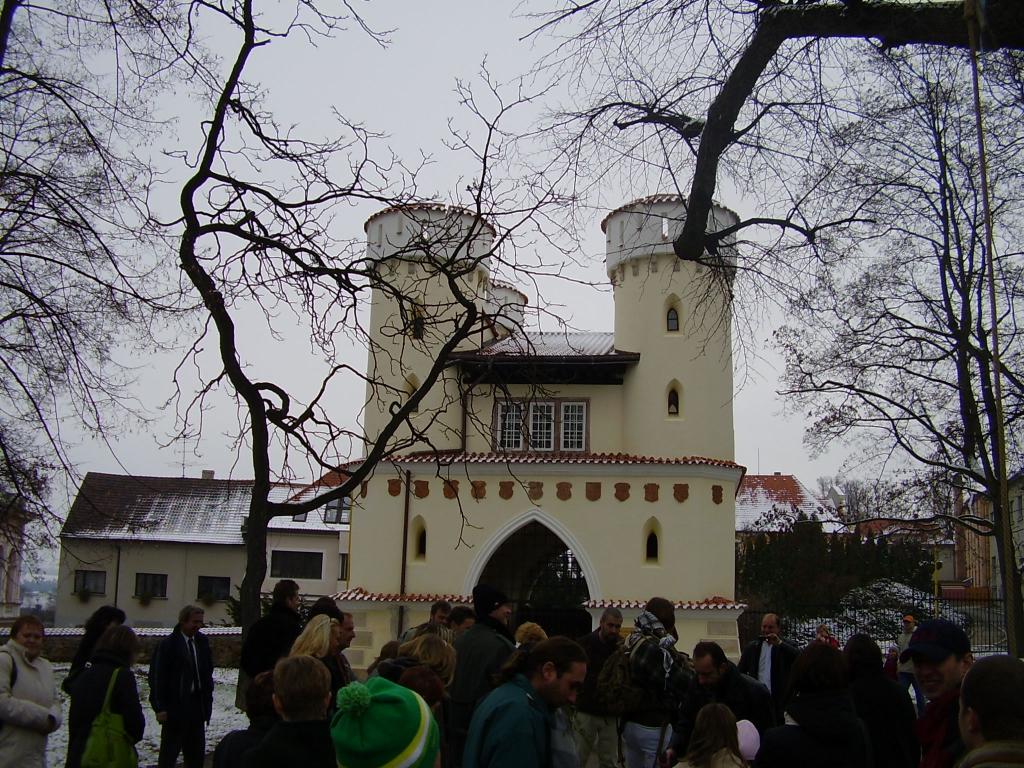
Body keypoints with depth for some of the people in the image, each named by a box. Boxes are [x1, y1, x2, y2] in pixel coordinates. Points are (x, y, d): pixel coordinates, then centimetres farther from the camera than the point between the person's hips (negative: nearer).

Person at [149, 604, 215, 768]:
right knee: (169, 753, 2)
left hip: (197, 706, 6)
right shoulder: (168, 644, -9)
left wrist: (207, 702, 9)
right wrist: (160, 708, -13)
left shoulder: (202, 642, 8)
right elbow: (157, 678, -10)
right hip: (175, 707, -6)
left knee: (196, 754, 10)